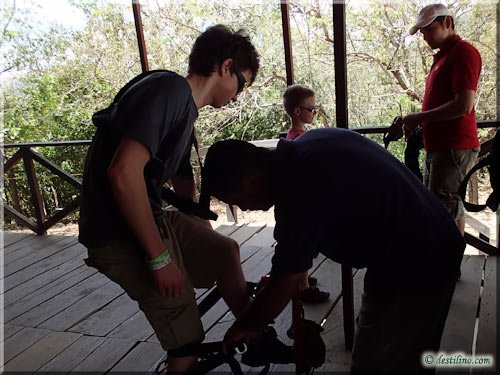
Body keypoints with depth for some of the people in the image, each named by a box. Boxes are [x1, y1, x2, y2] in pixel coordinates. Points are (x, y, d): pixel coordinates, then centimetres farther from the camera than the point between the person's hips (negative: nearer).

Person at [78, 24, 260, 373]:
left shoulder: (185, 109, 13)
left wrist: (205, 243, 27)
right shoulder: (170, 88, -17)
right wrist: (160, 258, -22)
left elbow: (183, 183, 21)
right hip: (123, 235, -10)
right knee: (188, 342, -1)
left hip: (153, 218, 10)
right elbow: (123, 173, -29)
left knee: (226, 251, 21)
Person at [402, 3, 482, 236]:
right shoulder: (443, 56, 20)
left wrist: (419, 117, -12)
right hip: (439, 147, 10)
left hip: (453, 149, -10)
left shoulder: (463, 52, -9)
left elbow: (463, 106, -20)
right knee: (452, 209, 15)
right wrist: (415, 123, 8)